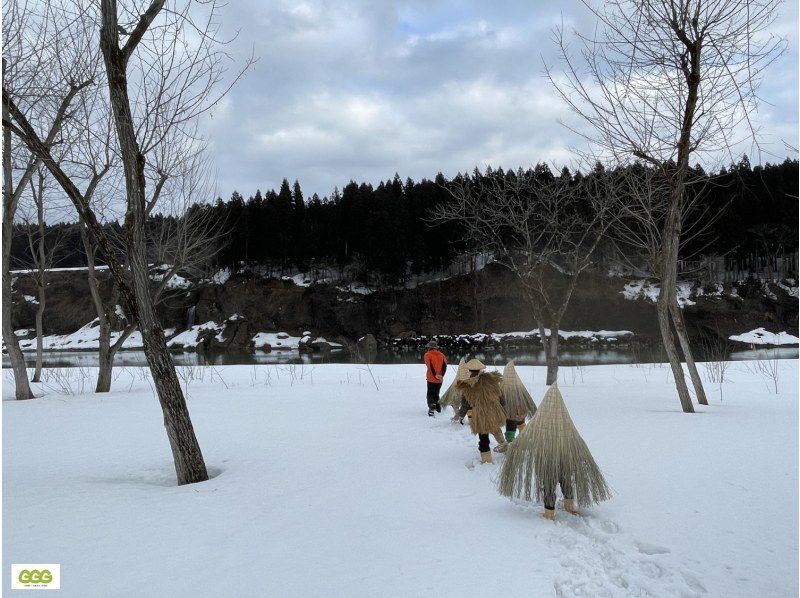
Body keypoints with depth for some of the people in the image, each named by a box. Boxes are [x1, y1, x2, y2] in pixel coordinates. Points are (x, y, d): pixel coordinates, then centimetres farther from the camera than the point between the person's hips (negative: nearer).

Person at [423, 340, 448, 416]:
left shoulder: (427, 355, -4)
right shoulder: (441, 355, 9)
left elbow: (430, 366, -15)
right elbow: (445, 365, -2)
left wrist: (435, 375, -17)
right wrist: (441, 375, -8)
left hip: (431, 378, -4)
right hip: (440, 379, 4)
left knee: (430, 394, 1)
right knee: (436, 394, 20)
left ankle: (432, 406, -20)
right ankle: (437, 407, 20)